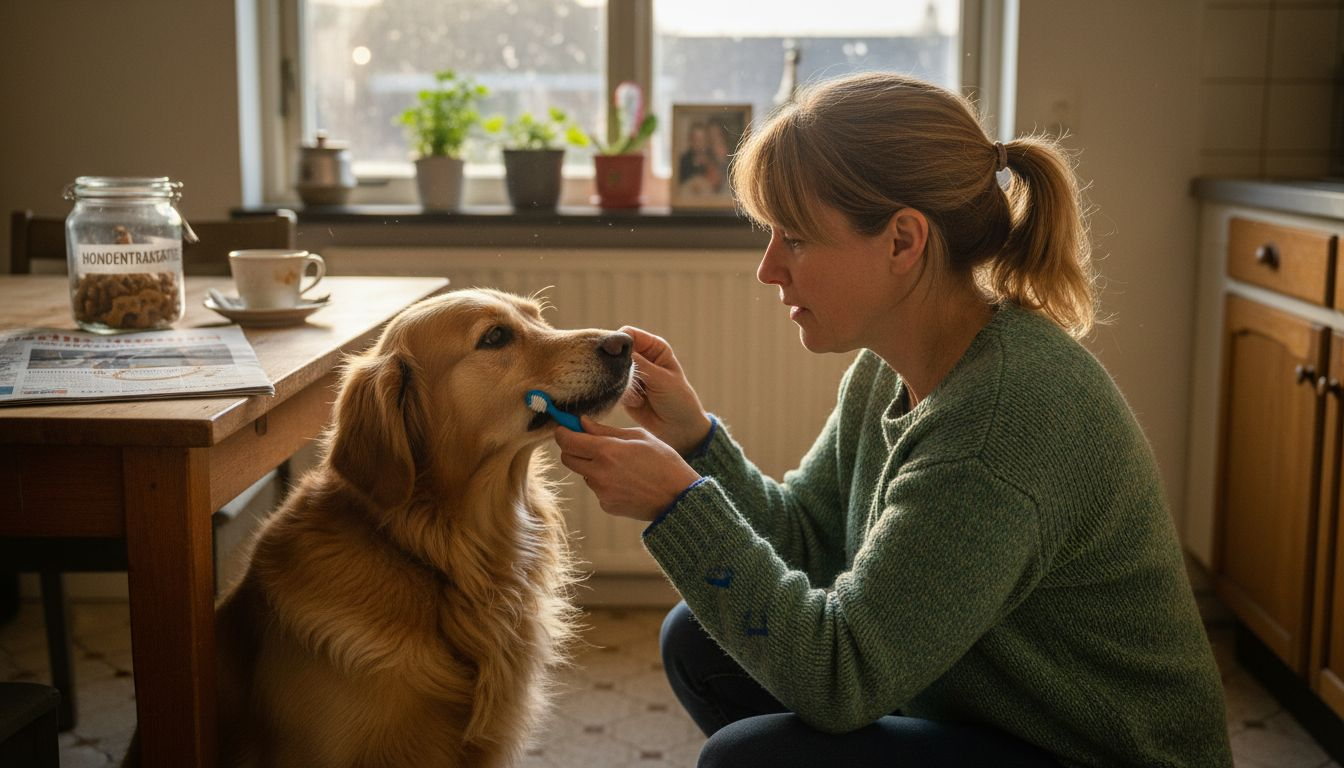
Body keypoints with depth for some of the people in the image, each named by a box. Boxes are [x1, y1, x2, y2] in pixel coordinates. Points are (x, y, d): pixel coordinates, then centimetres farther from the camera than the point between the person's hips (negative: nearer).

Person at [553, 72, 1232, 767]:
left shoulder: (1008, 418, -31)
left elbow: (840, 678, -28)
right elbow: (803, 535, 6)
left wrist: (679, 504, -25)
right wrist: (693, 436, -9)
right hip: (961, 705, 9)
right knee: (700, 640, 6)